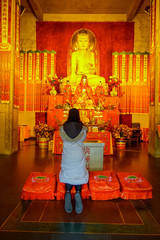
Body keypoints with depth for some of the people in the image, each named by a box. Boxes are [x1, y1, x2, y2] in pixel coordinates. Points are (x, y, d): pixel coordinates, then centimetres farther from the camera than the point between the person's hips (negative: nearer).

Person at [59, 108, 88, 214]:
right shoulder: (83, 128, -5)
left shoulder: (63, 128, -3)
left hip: (67, 155, 1)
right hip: (79, 155, -1)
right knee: (79, 174, 10)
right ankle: (78, 192, -15)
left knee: (67, 174, 13)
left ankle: (68, 192, -11)